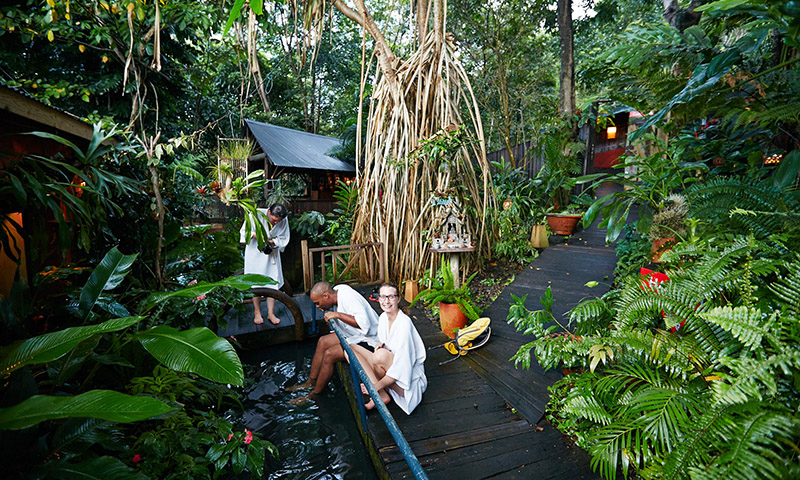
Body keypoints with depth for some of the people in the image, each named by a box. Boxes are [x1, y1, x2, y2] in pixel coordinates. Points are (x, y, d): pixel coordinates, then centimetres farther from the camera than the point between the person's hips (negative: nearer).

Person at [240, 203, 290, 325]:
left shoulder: (284, 220, -14)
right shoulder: (255, 214, -21)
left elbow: (284, 239, -4)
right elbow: (244, 231, -10)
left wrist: (272, 242, -24)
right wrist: (255, 235, -29)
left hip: (272, 253, 2)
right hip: (255, 253, -2)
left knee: (273, 283, 3)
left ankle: (270, 313, 16)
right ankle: (257, 313, 22)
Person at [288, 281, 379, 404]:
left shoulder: (348, 297, -26)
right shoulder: (336, 291, 0)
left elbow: (364, 322, -35)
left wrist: (337, 315, -30)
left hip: (367, 340, -10)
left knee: (329, 354, -16)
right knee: (323, 341, 6)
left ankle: (314, 394, 4)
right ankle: (311, 382, 17)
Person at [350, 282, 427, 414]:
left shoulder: (404, 323, -24)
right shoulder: (383, 317, 0)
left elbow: (402, 368, -25)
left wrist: (376, 386, -22)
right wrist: (381, 345, -9)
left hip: (409, 377, -7)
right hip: (390, 368, 8)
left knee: (381, 355, -35)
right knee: (350, 349, -8)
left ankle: (380, 395, -5)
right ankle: (382, 394, -12)